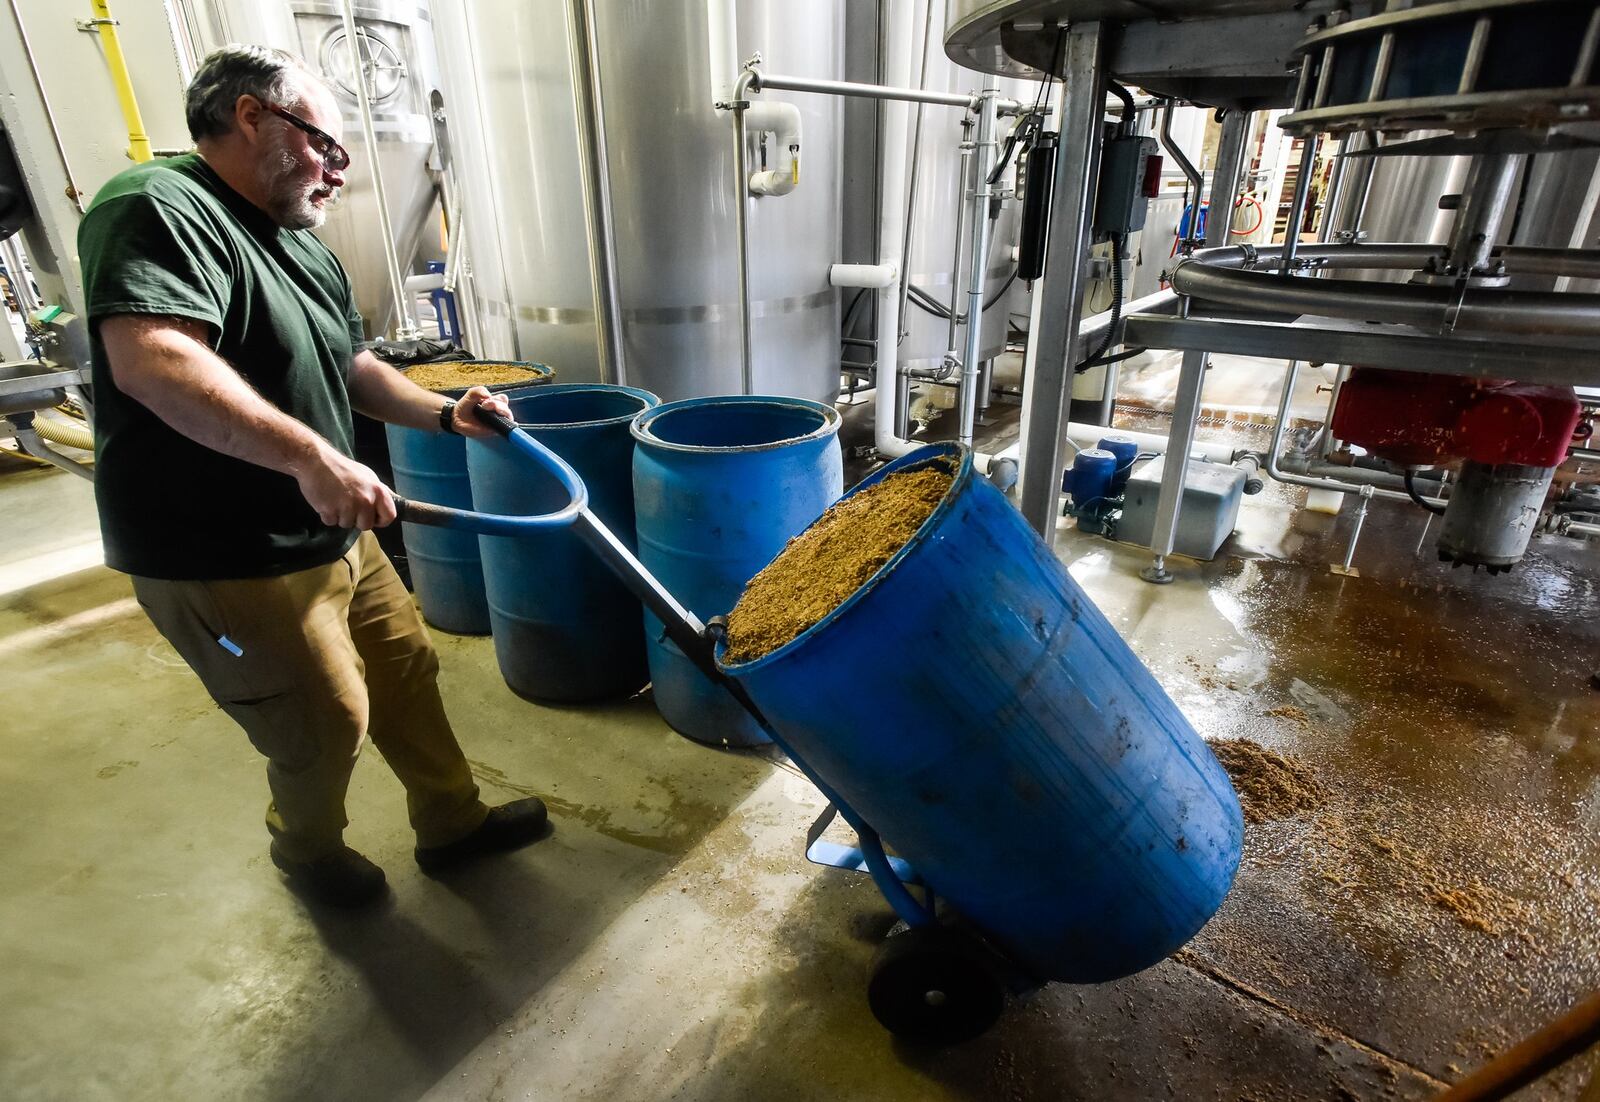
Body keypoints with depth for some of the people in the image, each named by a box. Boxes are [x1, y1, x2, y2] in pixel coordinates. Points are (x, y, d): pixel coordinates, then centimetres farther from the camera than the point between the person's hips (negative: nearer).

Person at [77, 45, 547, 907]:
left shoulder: (299, 244, 13)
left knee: (406, 670, 15)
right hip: (225, 564, -9)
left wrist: (444, 414, 4)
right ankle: (308, 852, 36)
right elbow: (149, 359, -33)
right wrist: (310, 455, -40)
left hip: (332, 537, 9)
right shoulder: (159, 209, -17)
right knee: (325, 726, 4)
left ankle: (452, 823, 35)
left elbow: (350, 367, 19)